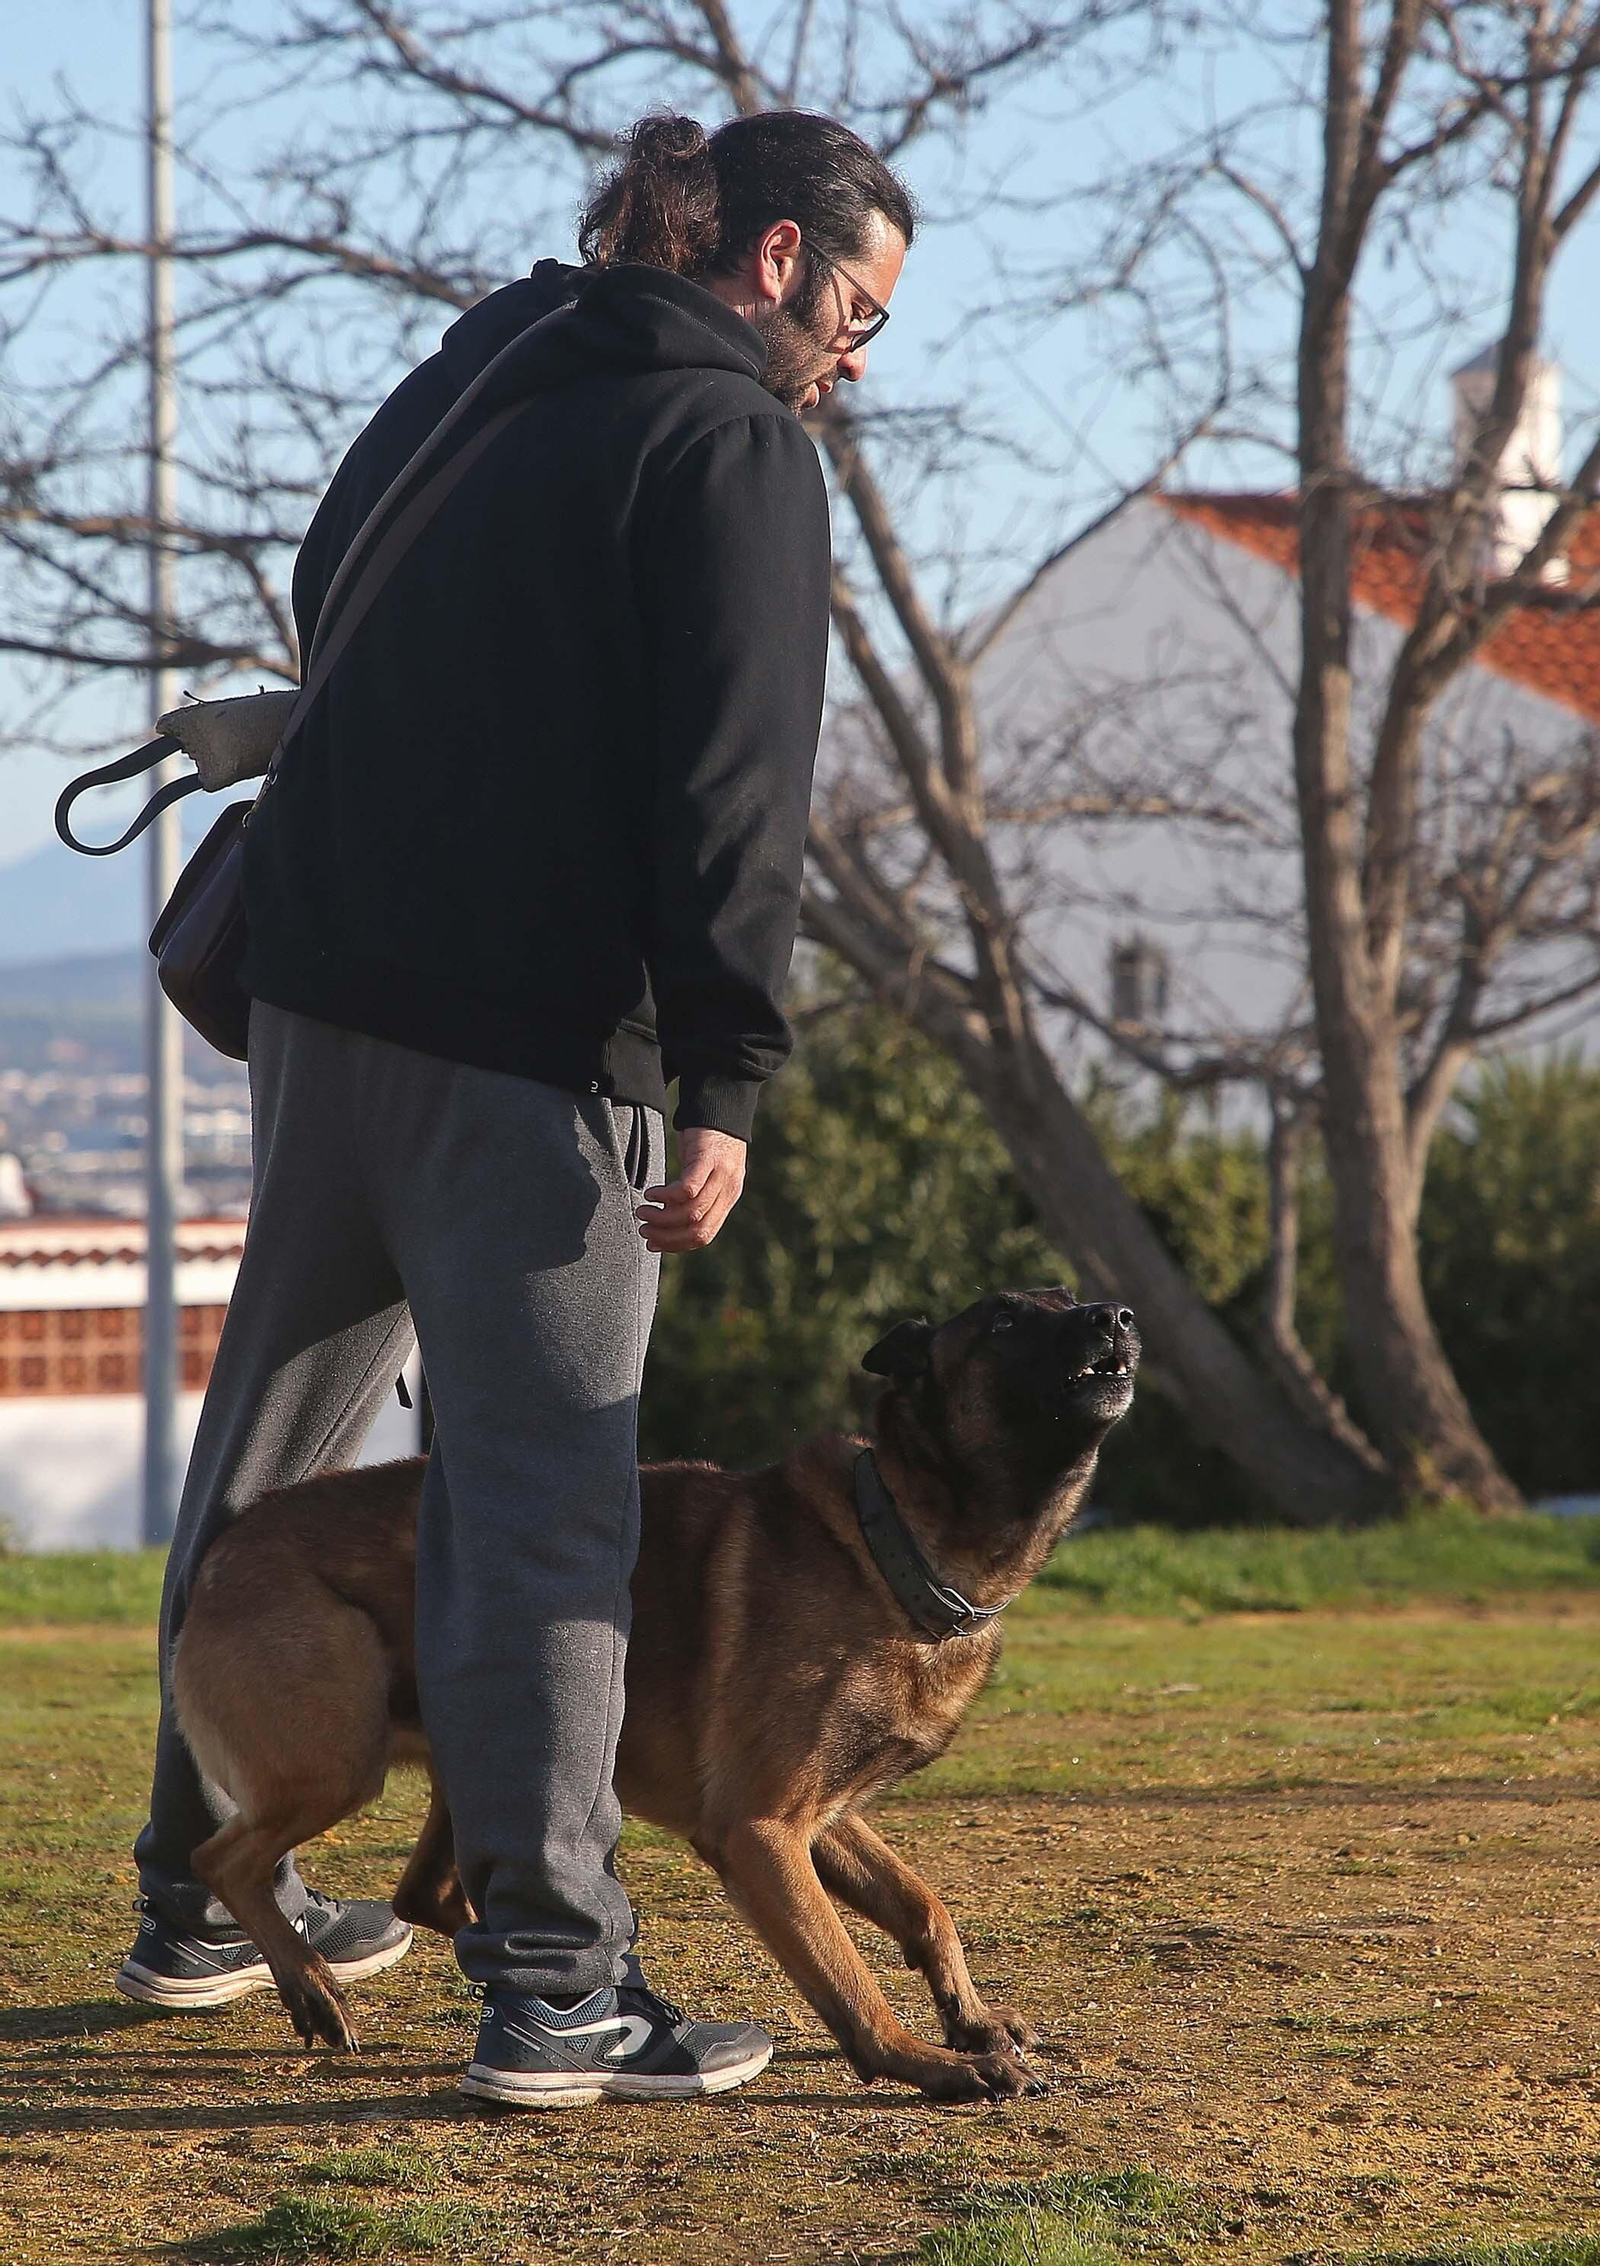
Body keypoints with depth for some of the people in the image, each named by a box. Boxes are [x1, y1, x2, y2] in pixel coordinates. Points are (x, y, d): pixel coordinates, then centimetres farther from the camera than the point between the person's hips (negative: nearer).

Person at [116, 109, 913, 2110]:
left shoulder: (480, 368, 16)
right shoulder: (734, 448, -8)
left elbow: (324, 599, 24)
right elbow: (730, 787, -16)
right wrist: (728, 1083, -18)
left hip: (321, 974, 8)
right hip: (534, 1034, -8)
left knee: (276, 1431, 17)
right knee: (542, 1491, -8)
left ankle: (195, 1891, 28)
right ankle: (553, 1981, -11)